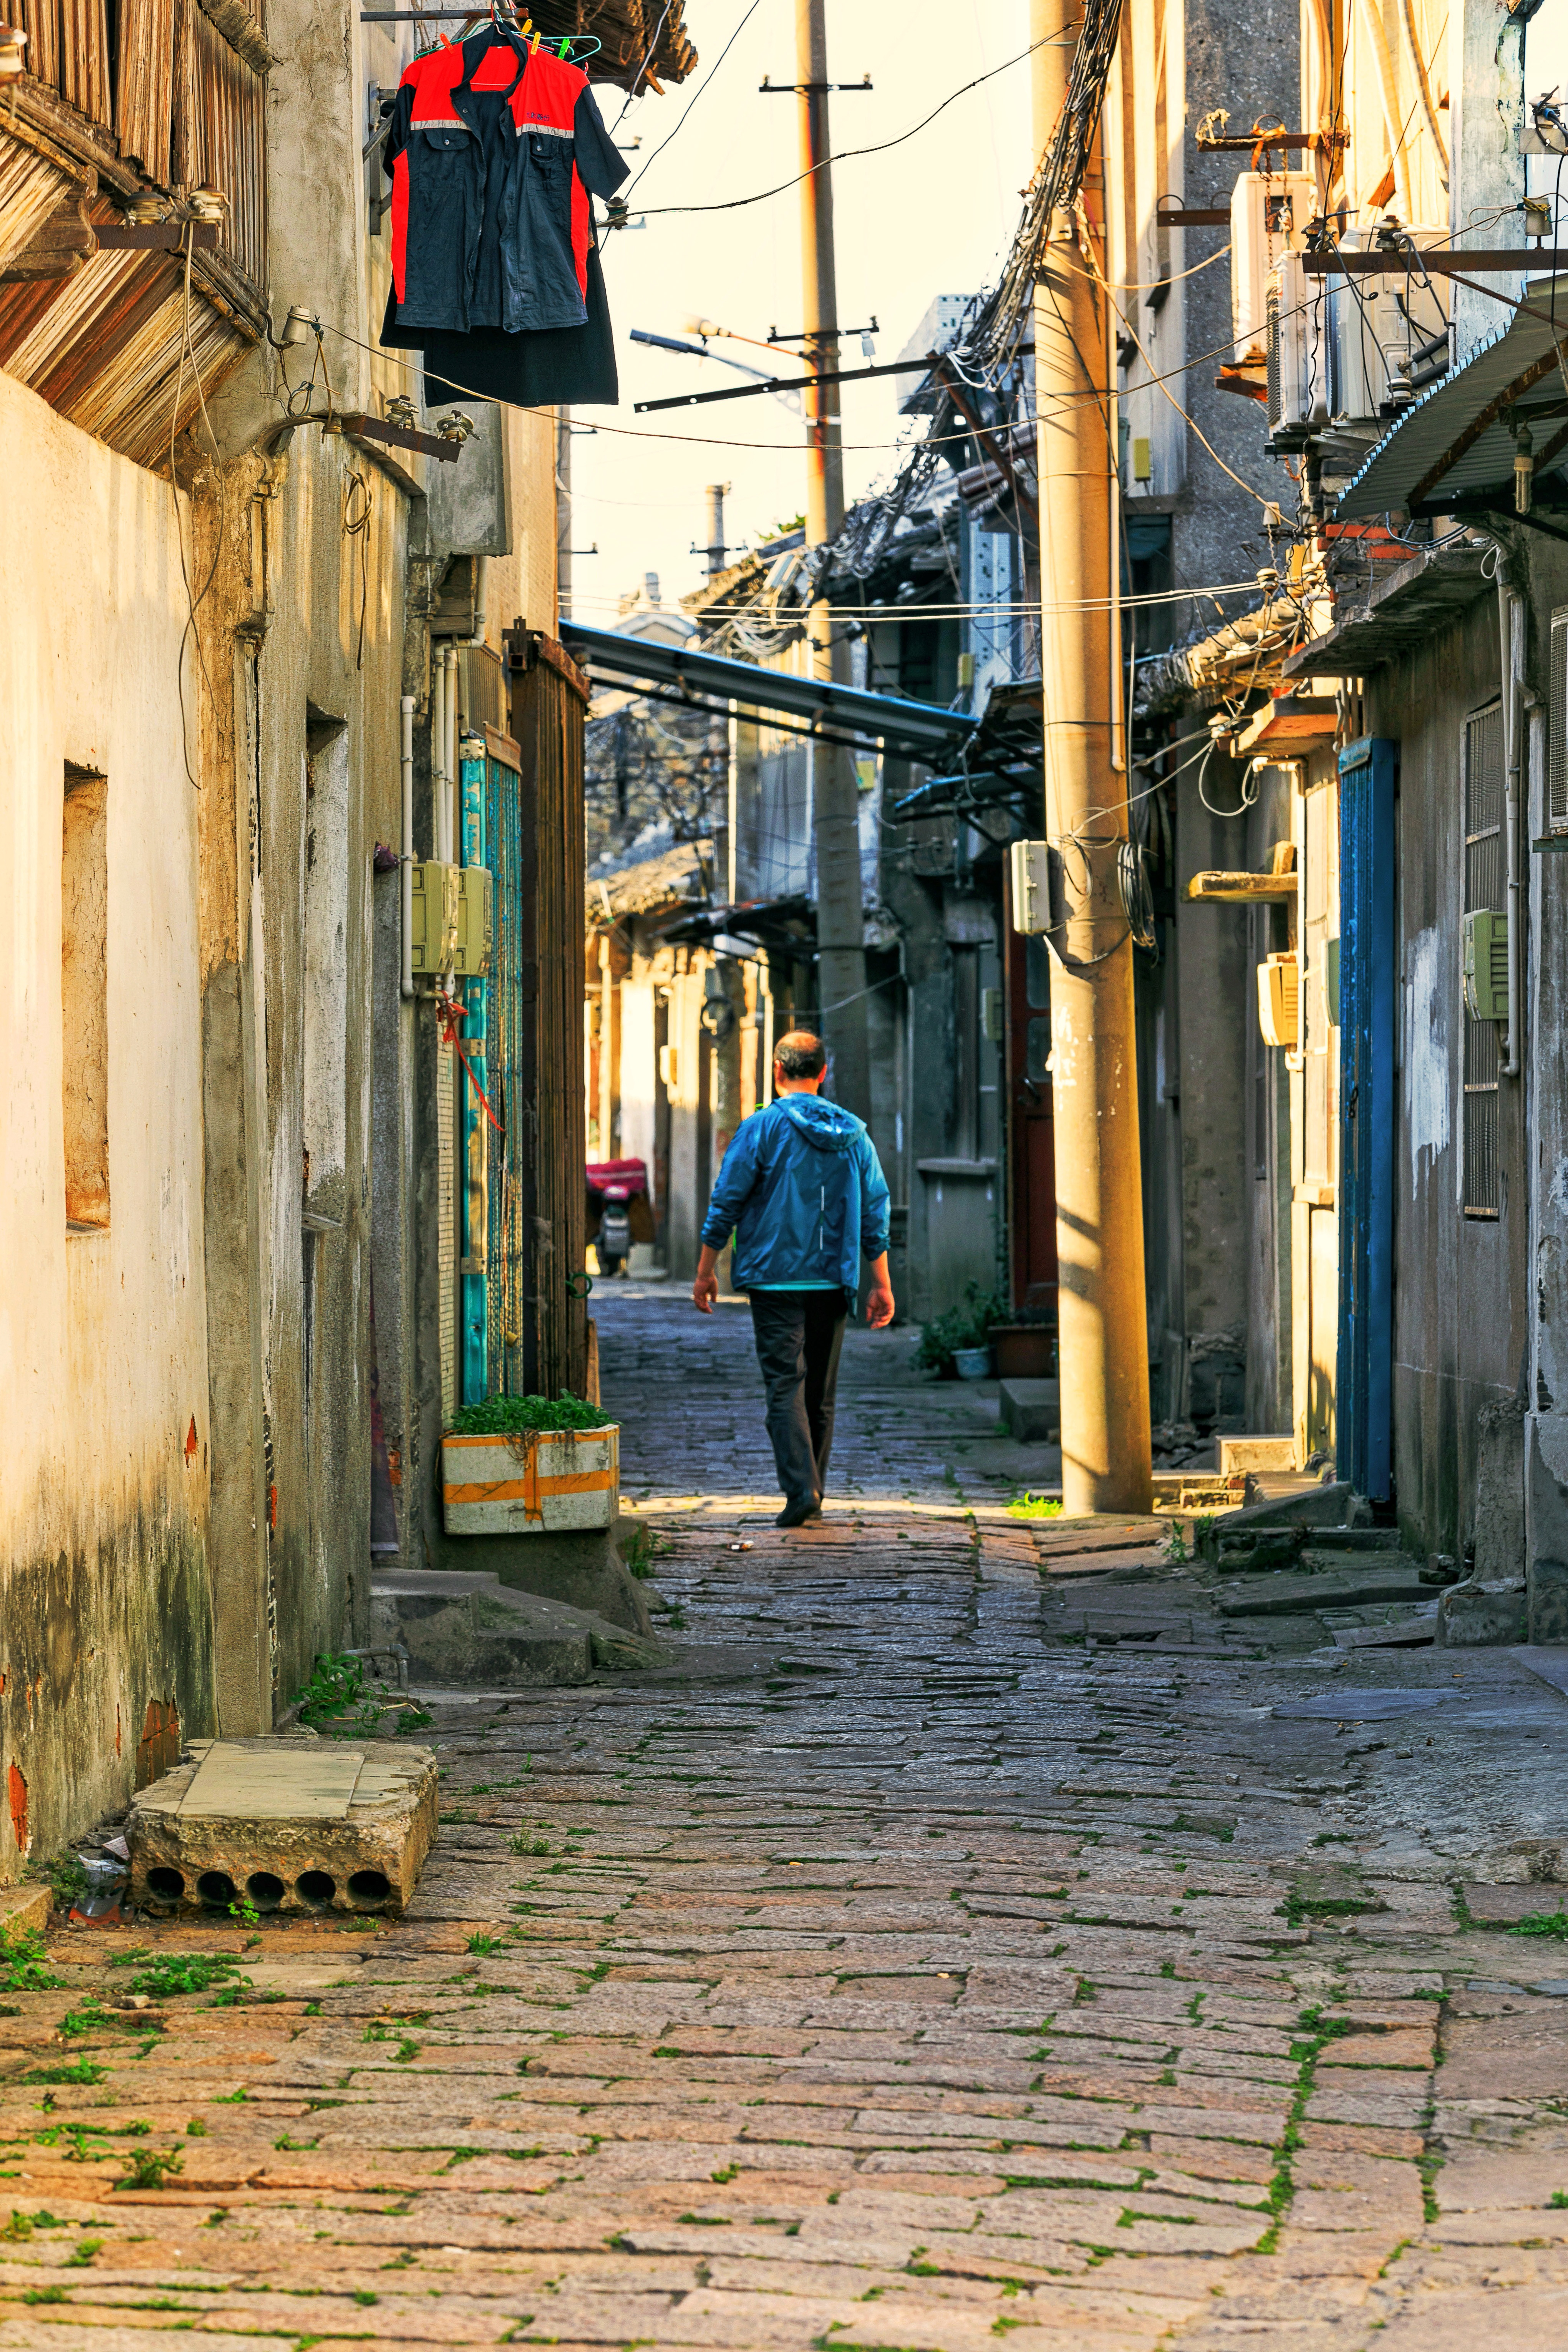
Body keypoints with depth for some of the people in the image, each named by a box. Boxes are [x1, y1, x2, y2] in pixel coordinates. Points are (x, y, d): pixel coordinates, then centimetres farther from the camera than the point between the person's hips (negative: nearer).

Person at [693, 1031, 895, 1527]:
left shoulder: (761, 1128, -6)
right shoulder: (852, 1133, 8)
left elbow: (726, 1205, -5)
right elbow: (875, 1212, 8)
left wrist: (705, 1272, 4)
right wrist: (881, 1285, 12)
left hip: (776, 1279, -4)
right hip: (832, 1281, 4)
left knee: (786, 1385, -8)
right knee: (820, 1392, 13)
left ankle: (801, 1489, -22)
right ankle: (812, 1490, 19)